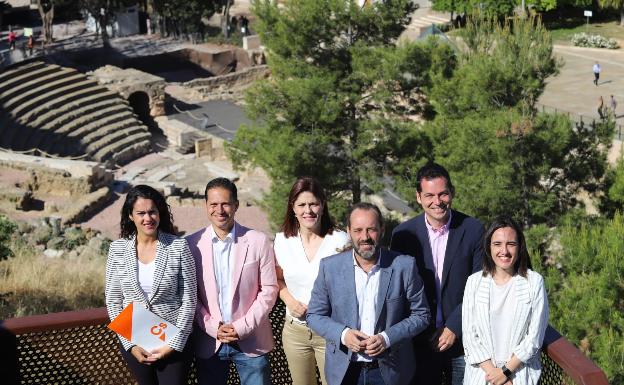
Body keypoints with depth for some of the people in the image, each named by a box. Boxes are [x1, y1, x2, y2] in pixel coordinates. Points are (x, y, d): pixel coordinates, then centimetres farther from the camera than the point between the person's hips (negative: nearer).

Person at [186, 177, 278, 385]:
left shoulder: (258, 241, -4)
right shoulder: (192, 244, -2)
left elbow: (268, 289, -1)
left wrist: (244, 326, -9)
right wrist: (212, 327, -9)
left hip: (251, 341, -1)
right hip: (208, 343, 1)